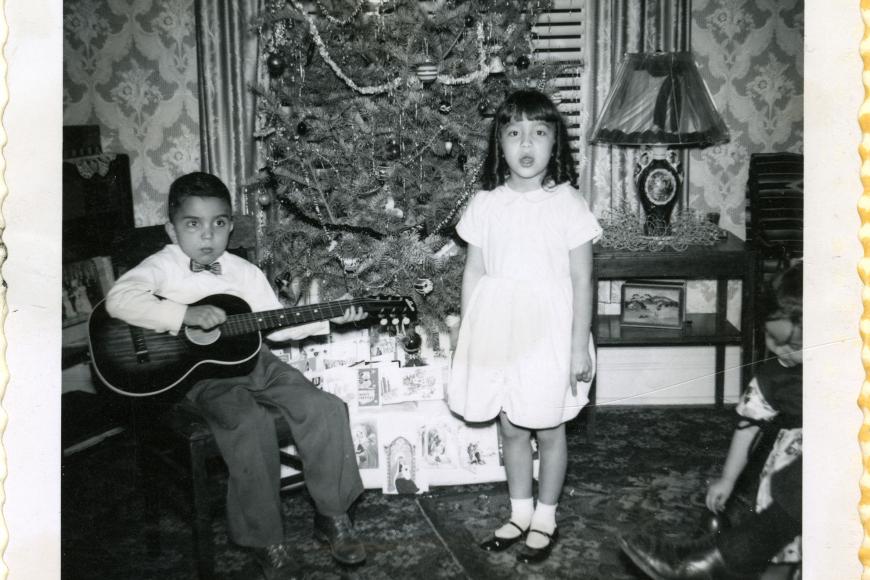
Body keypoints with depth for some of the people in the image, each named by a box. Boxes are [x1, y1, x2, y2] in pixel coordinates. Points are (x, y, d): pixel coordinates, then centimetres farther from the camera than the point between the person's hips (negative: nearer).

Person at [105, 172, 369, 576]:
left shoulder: (243, 271, 10)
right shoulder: (163, 267, -4)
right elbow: (118, 300, -23)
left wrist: (327, 318, 2)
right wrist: (186, 314, -30)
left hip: (251, 359, 5)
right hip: (202, 374, -5)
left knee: (325, 408, -12)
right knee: (252, 424, -32)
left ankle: (331, 515, 5)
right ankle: (264, 540, -12)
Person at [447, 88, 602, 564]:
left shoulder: (567, 203, -8)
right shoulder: (484, 205, 0)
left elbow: (582, 279, -7)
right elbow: (473, 273, 5)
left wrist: (579, 346, -8)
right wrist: (467, 337, 6)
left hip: (548, 331, -3)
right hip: (497, 330, 3)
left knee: (548, 430, 11)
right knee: (511, 429, 16)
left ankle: (545, 520, 31)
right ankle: (520, 514, 35)